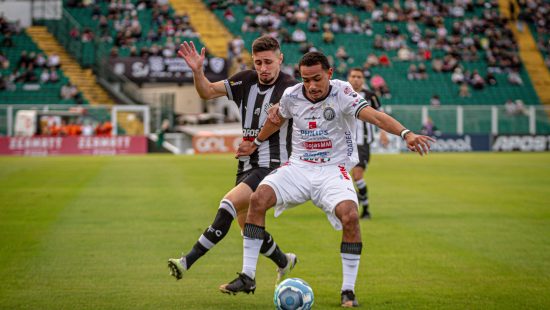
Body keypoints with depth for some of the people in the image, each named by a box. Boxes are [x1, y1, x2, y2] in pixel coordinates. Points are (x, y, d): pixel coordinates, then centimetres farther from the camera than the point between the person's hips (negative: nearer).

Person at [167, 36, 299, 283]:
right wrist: (197, 71, -8)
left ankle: (189, 260, -26)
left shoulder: (290, 88, -10)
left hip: (271, 166, -7)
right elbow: (207, 92, 10)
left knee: (230, 203, -25)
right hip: (246, 167, 7)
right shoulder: (246, 80, 6)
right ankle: (284, 263, 39)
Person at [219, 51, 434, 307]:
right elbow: (276, 119, 19)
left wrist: (406, 134, -47)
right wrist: (256, 143, 33)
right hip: (298, 168, 3)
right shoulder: (291, 96, -4)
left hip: (333, 171, -3)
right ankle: (247, 277, -7)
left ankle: (348, 290, -11)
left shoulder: (342, 93, -15)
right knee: (258, 199, -18)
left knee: (350, 216, -28)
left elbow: (374, 115, -31)